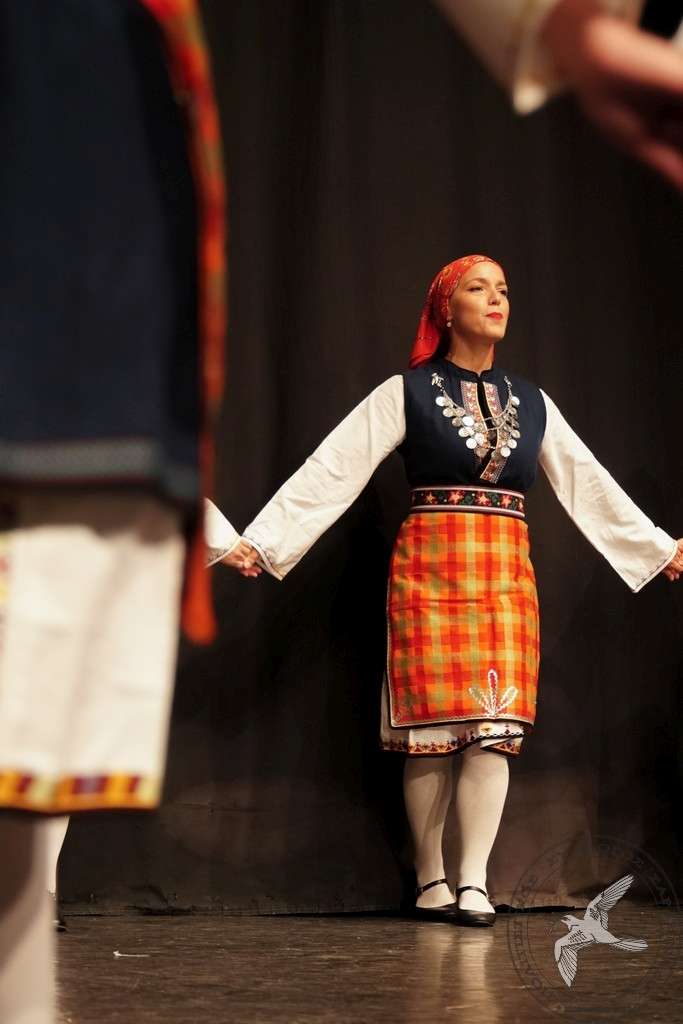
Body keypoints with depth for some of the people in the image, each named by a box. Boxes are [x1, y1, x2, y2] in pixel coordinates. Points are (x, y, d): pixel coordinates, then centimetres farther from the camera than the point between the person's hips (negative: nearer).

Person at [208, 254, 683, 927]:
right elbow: (331, 470, -3)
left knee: (495, 728, -6)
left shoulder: (532, 403, 14)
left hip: (506, 574, 3)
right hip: (428, 569, -3)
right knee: (430, 729, -2)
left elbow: (589, 485, 19)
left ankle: (473, 884, -4)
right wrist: (261, 541, -9)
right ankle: (431, 884, 8)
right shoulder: (407, 393, 2)